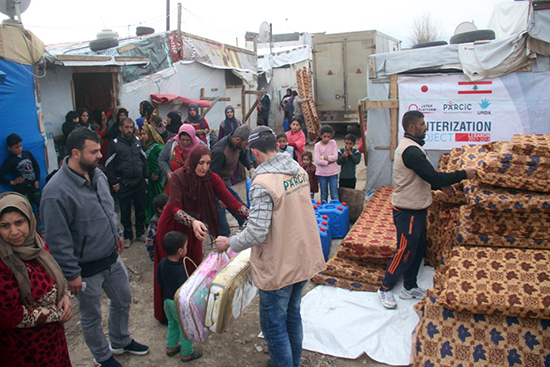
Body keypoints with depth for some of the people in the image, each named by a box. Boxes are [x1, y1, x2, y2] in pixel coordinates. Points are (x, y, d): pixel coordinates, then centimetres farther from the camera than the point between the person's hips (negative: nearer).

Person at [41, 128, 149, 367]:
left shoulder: (98, 174, -3)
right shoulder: (56, 192, -27)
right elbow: (58, 241, -23)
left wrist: (117, 233, 18)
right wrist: (71, 275, -19)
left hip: (112, 258, 8)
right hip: (86, 269, -7)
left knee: (123, 301, 24)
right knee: (91, 317, 16)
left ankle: (121, 342, 50)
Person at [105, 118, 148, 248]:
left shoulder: (137, 141, 6)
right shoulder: (114, 144, -6)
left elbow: (144, 159, 13)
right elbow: (109, 165, -4)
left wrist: (146, 176, 6)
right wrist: (114, 183, -7)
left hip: (139, 182, 3)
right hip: (123, 184, -3)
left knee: (141, 209, 12)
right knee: (125, 211, 7)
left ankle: (140, 233, 27)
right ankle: (128, 236, 22)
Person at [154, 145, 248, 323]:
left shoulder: (212, 178, -14)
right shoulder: (179, 176, -24)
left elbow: (230, 200, -21)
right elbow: (174, 208, -31)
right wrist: (193, 222, -49)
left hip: (193, 226, 4)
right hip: (172, 227, -3)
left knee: (194, 267, 10)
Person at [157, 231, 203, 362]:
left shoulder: (162, 262, -9)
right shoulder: (180, 270, -33)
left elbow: (159, 280, 5)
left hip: (167, 301, 7)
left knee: (172, 325, 27)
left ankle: (171, 348, 43)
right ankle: (186, 354, 28)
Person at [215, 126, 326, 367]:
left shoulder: (263, 183, -25)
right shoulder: (299, 170, 0)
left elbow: (256, 233, -27)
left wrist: (229, 243, -10)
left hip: (279, 267, -8)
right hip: (303, 259, 8)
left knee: (274, 326, 10)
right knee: (292, 315, 25)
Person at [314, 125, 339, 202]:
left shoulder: (333, 143, -1)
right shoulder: (317, 145, -4)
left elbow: (335, 157, -10)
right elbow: (317, 160, -14)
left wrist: (324, 157, -13)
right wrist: (329, 161, -16)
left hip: (333, 173, 0)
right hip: (321, 173, 0)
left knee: (334, 195, 0)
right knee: (324, 195, 13)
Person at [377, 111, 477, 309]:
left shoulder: (410, 146, 12)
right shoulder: (411, 150, -23)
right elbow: (432, 176, -27)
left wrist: (441, 186, 9)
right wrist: (463, 174, -17)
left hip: (415, 209, 11)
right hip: (407, 211, -11)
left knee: (418, 249, 17)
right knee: (405, 251, -2)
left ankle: (410, 287, 29)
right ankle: (385, 289, 12)